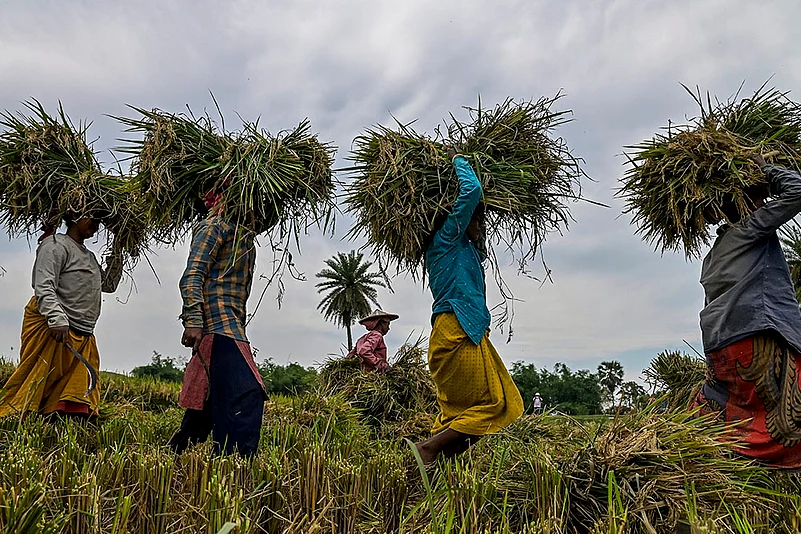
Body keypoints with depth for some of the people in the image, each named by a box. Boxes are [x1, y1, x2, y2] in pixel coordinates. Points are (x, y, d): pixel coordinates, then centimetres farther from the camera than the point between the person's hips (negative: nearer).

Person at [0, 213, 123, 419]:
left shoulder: (89, 256, 24)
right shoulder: (56, 245, -2)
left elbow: (109, 284, 29)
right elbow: (44, 287, -14)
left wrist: (116, 254, 22)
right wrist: (58, 320, -27)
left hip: (83, 338, 8)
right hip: (51, 331, -8)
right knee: (34, 386, -9)